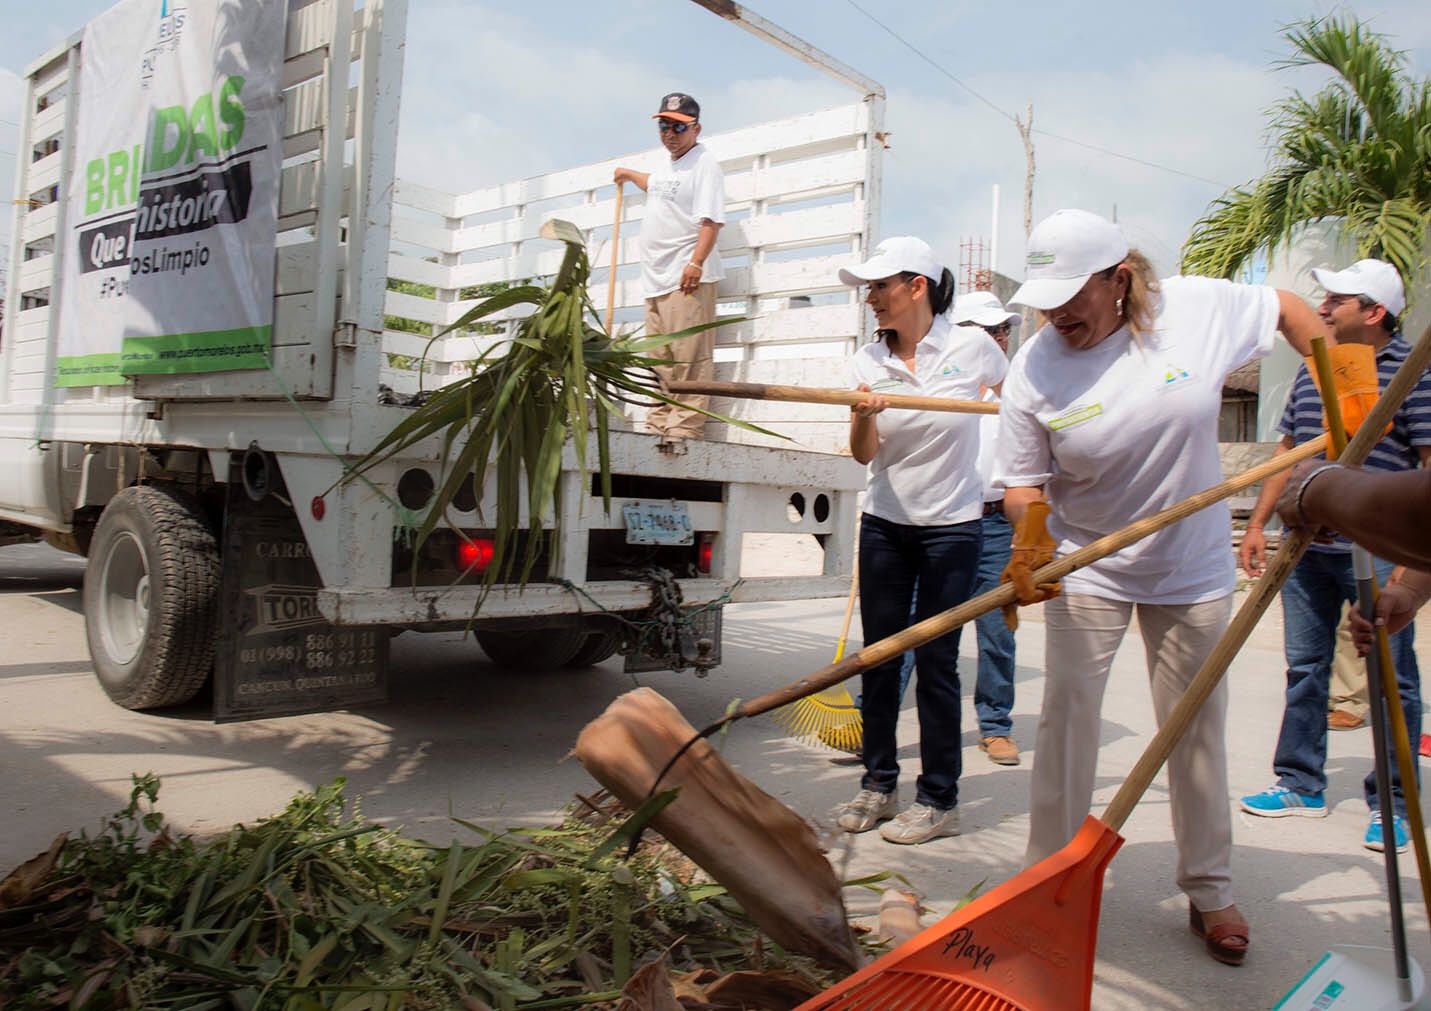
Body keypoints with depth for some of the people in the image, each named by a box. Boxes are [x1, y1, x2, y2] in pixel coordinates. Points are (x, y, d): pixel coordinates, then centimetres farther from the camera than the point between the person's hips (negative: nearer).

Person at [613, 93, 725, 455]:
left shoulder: (704, 164, -6)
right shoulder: (668, 166, 22)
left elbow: (712, 219, -18)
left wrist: (697, 262, -28)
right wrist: (630, 175, 63)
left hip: (688, 278, -10)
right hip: (657, 276, 10)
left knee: (688, 355, -13)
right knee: (659, 357, 10)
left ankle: (685, 425, -14)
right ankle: (660, 424, 15)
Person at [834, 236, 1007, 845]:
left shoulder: (973, 346, -6)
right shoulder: (868, 360, 1)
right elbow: (863, 454, -8)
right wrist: (864, 416, -28)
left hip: (952, 526, -3)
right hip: (885, 523, 3)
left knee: (936, 662, -1)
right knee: (878, 656, 6)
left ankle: (939, 800, 11)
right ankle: (878, 784, 20)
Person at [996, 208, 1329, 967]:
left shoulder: (1200, 308, -14)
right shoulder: (1034, 369, -16)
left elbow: (1288, 308, 6)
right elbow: (1022, 482, -11)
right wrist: (1029, 524, -32)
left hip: (1193, 566, 1)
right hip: (1086, 566, -1)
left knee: (1197, 726, 10)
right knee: (1067, 715, -5)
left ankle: (1209, 891, 28)